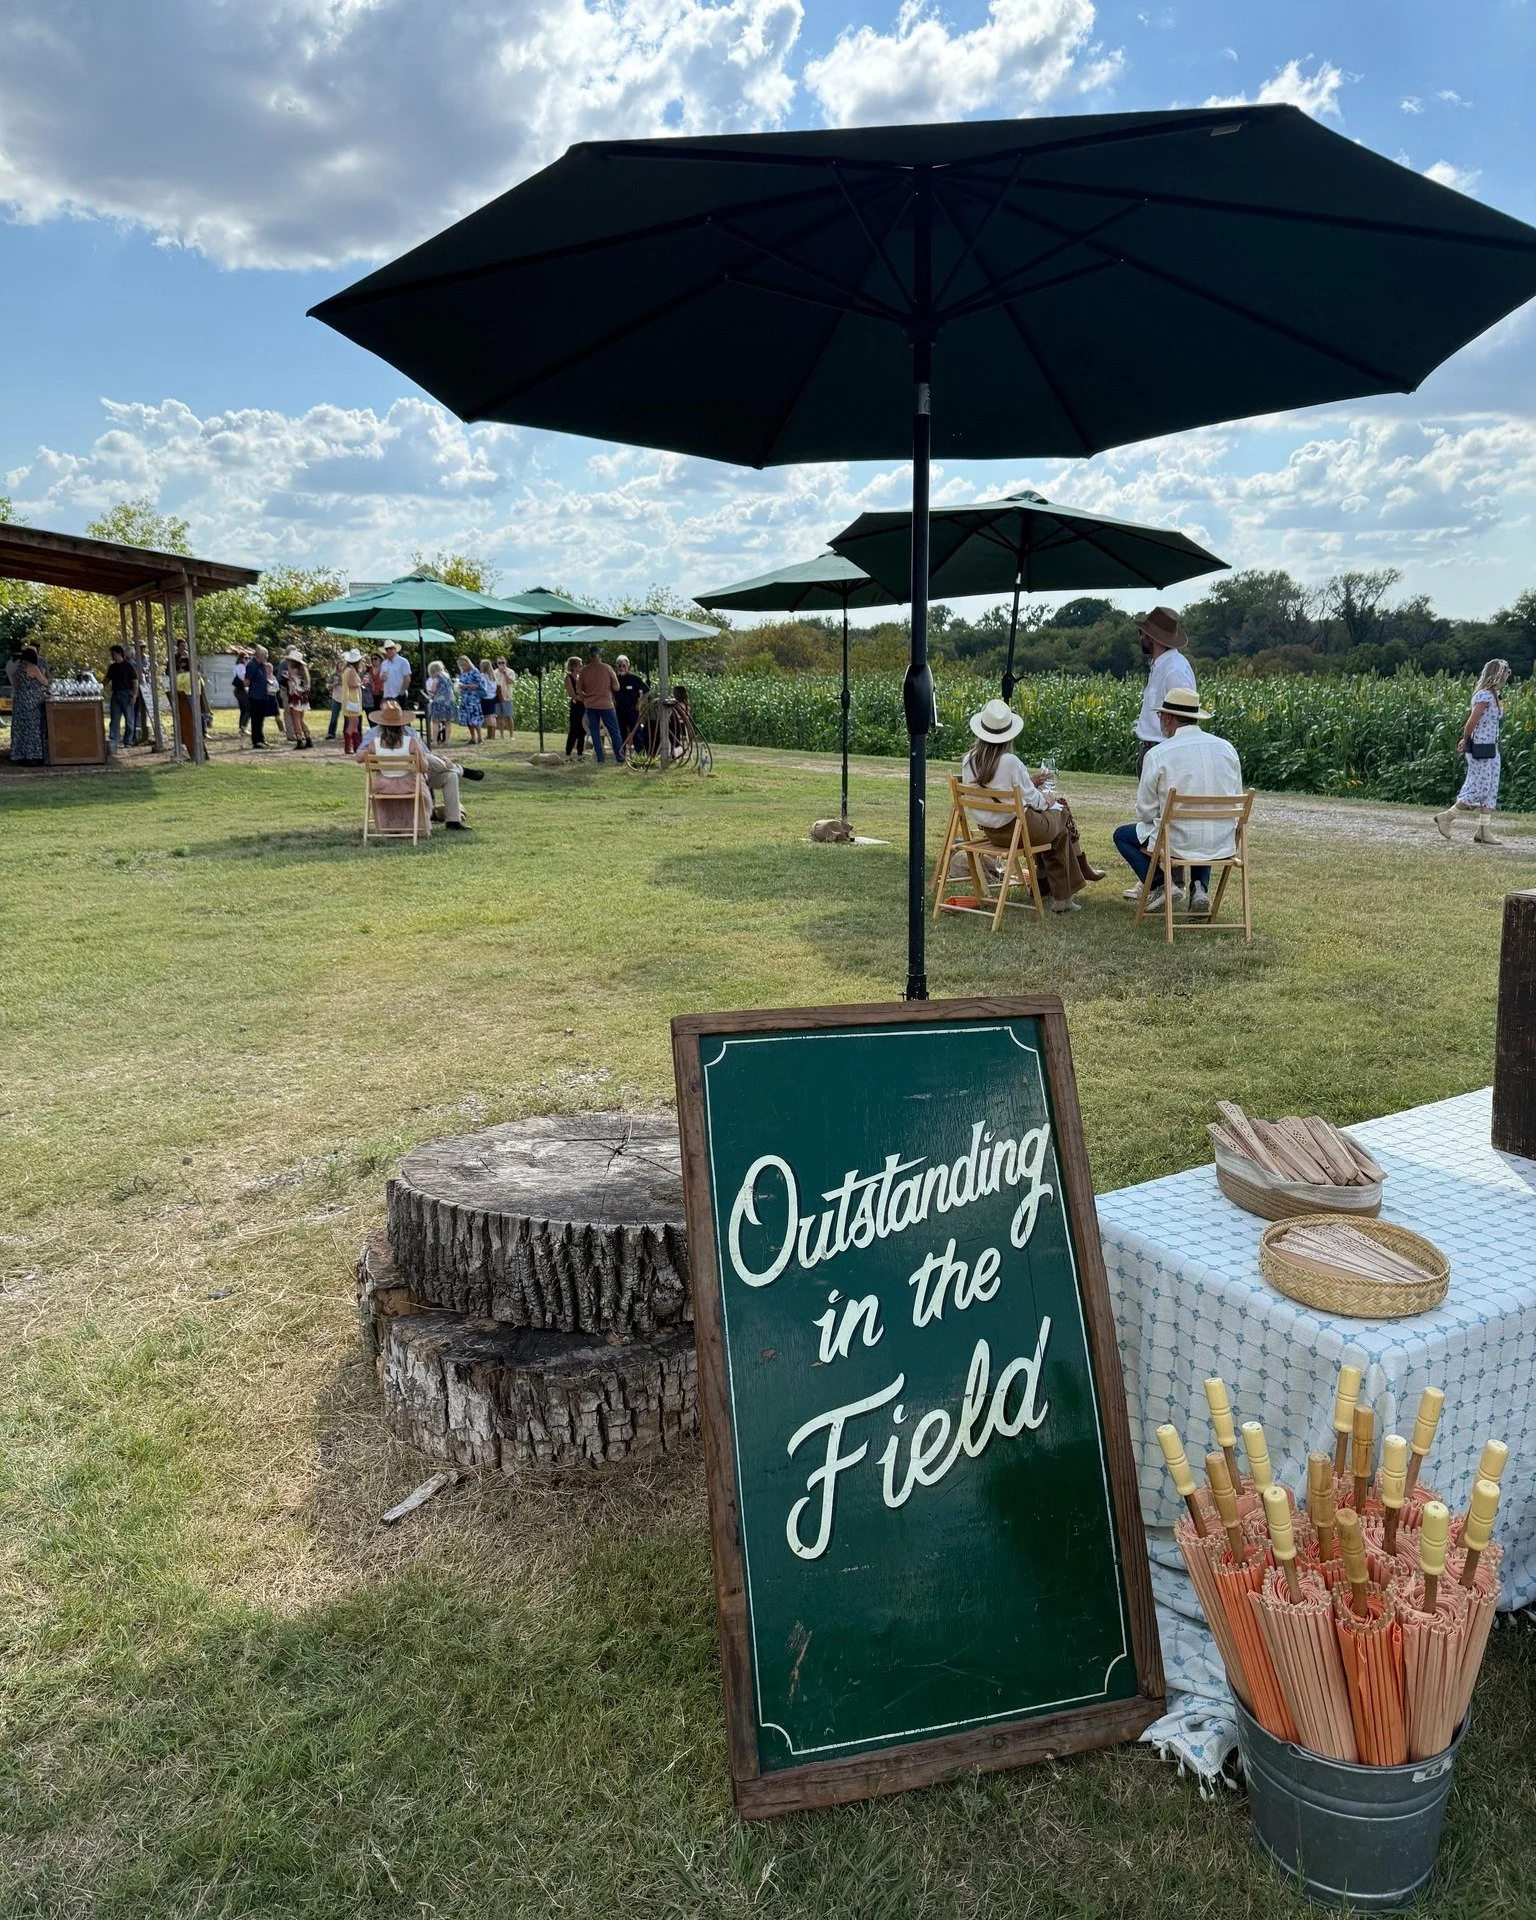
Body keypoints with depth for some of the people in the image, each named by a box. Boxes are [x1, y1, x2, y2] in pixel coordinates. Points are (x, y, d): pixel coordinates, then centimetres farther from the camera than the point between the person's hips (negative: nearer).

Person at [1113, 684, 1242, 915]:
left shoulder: (1157, 755, -12)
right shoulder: (1227, 748, 2)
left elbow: (1145, 812, -5)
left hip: (1178, 844, -4)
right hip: (1222, 845, 4)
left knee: (1122, 835, 21)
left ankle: (1162, 884, 5)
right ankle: (1200, 887, 17)